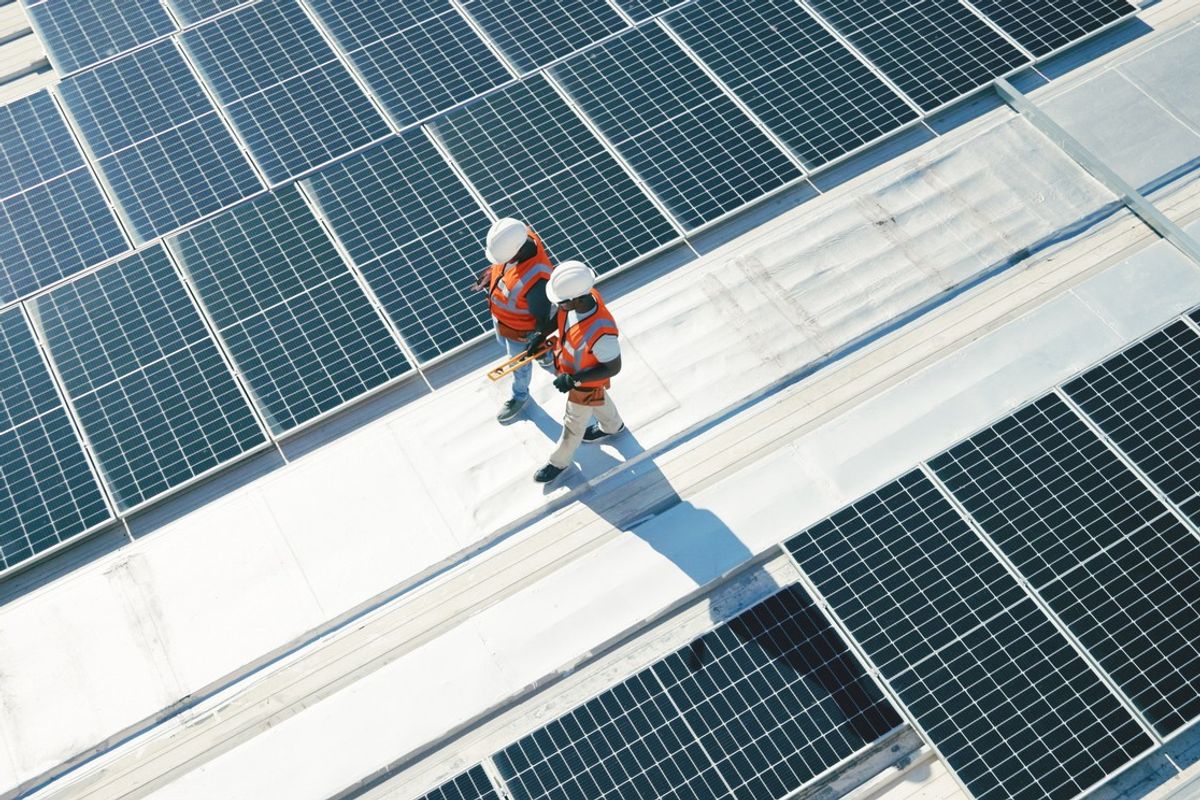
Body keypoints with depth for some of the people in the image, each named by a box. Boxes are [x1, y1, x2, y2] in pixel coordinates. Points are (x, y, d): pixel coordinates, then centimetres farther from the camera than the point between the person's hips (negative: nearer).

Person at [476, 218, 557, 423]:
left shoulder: (535, 279, -47)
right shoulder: (517, 237, -28)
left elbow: (544, 316, -29)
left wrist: (540, 339, -15)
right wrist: (490, 275, 8)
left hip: (519, 328, -7)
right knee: (504, 342, 36)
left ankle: (520, 396, 55)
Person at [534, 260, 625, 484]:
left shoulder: (600, 332, -48)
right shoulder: (584, 295, -28)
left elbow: (613, 368, -31)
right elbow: (561, 315, -2)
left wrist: (574, 380, -30)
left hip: (587, 381, -6)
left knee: (574, 424, 22)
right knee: (598, 401, 36)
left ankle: (559, 461, 50)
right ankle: (612, 426, 66)